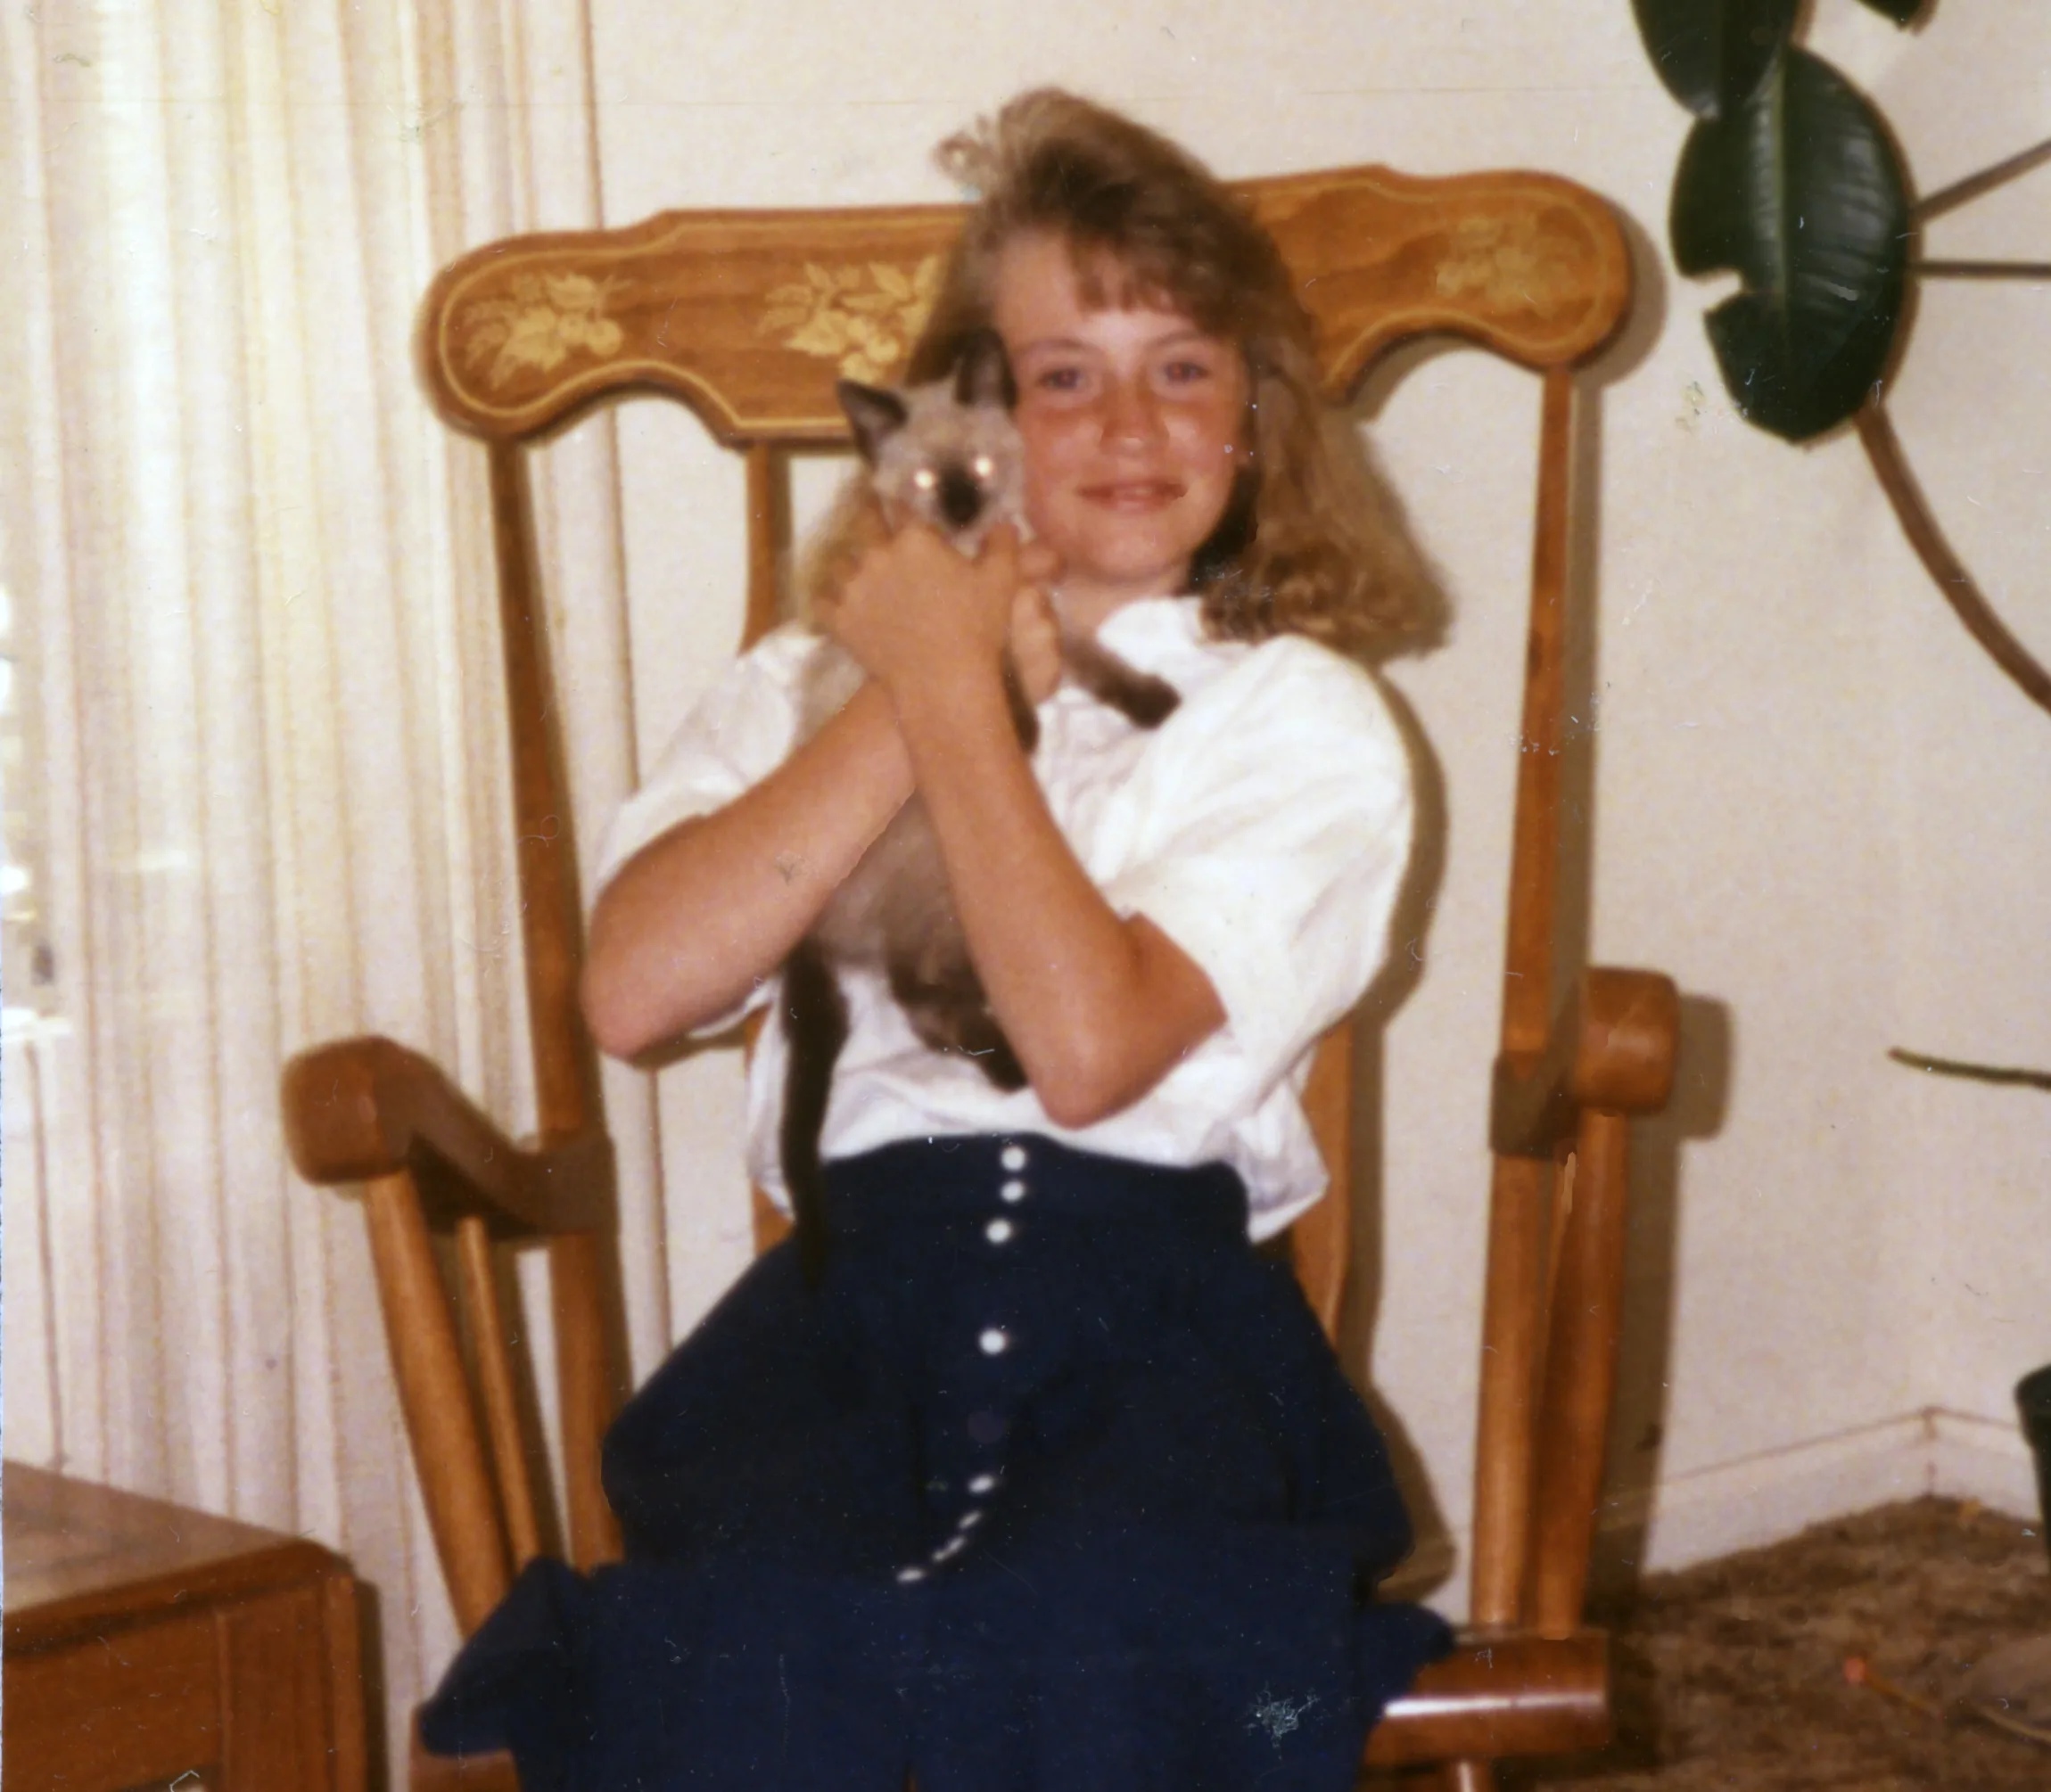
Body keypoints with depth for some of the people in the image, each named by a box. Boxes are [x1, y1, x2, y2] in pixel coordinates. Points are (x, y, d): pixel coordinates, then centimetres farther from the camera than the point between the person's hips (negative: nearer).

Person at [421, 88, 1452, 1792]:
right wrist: (914, 696, -2)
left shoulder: (1301, 717, 11)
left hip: (1154, 1285, -1)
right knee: (773, 1641, -32)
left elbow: (1091, 1045, -8)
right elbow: (634, 990, -1)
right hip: (854, 1282, 2)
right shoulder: (810, 683, 19)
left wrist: (956, 690, -1)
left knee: (1087, 1637, -34)